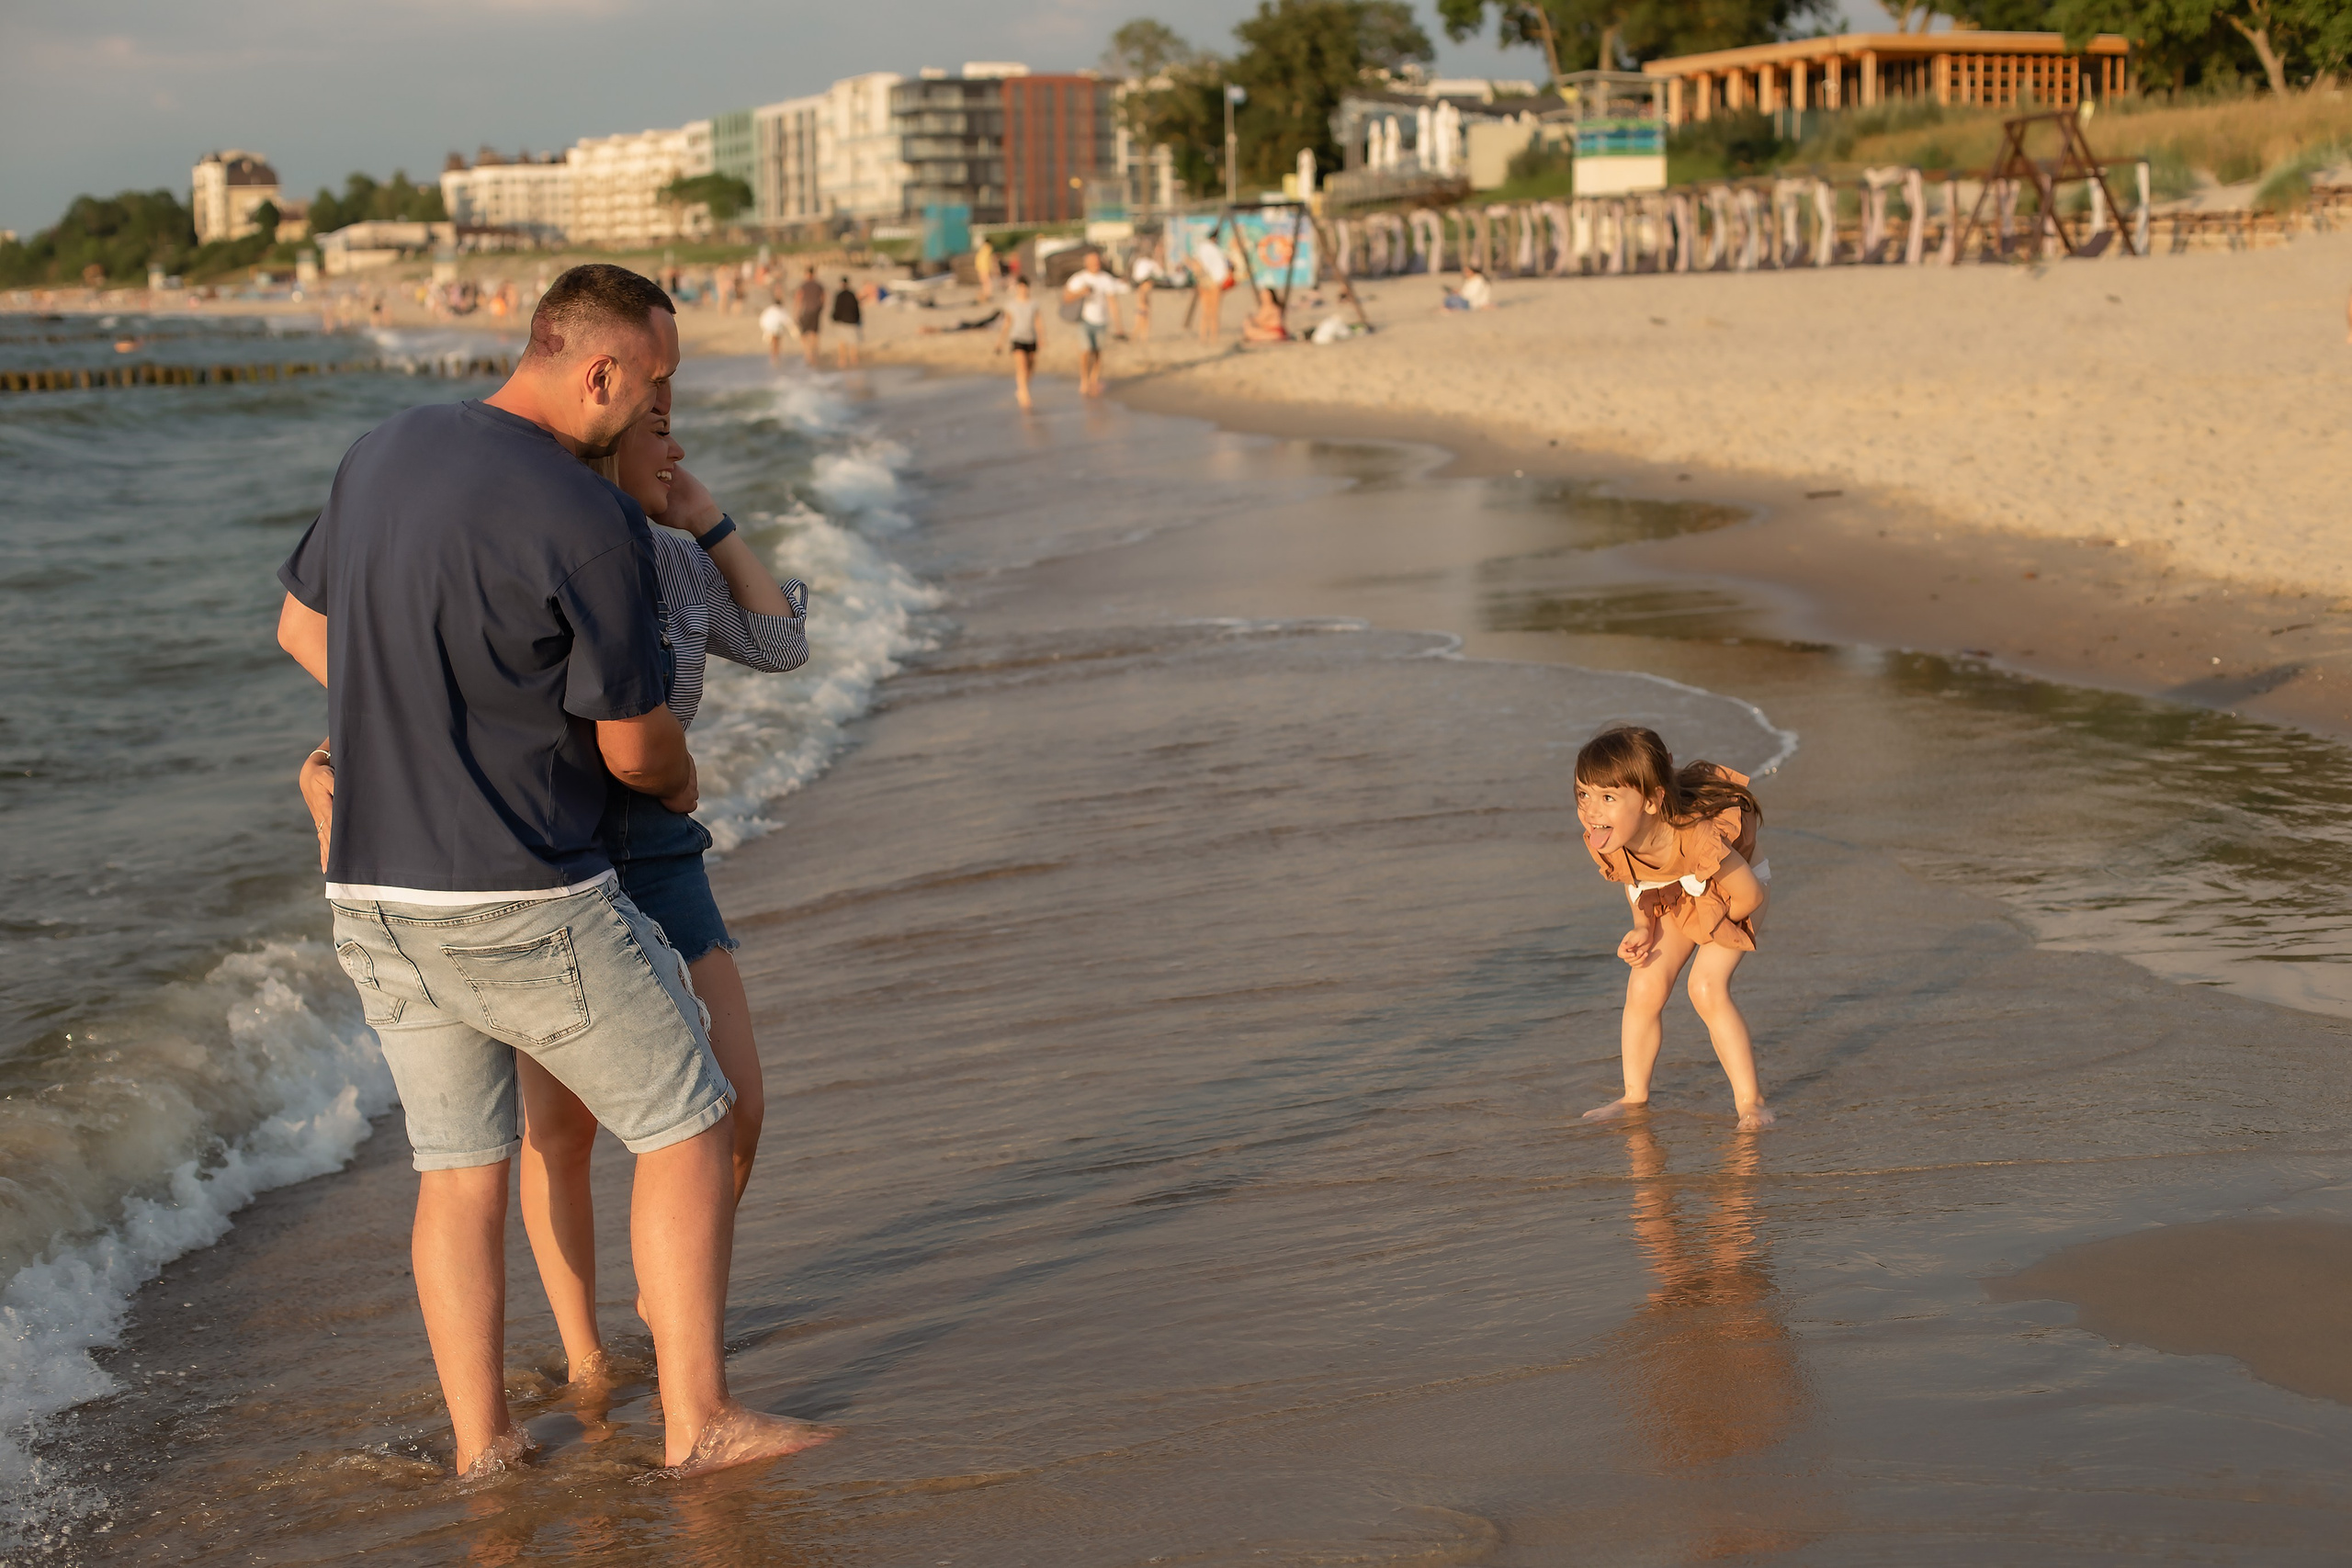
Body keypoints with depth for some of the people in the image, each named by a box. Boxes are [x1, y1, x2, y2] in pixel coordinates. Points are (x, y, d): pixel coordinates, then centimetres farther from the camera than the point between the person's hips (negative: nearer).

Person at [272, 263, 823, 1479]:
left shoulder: (381, 454, 6)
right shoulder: (589, 522, -17)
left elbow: (301, 626, 20)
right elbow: (636, 745, -10)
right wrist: (680, 781, 14)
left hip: (373, 891, 7)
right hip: (521, 902, -7)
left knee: (458, 1169, 16)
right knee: (687, 1123, 7)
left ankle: (481, 1444, 19)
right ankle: (697, 1419, 8)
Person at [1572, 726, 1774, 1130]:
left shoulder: (1696, 835, -45)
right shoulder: (1606, 843, -26)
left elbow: (1750, 896, -30)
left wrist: (1709, 928, -12)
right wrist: (1642, 928, -17)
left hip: (1731, 893, -5)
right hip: (1674, 898, 5)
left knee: (1706, 987, -21)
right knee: (1644, 986, -6)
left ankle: (1750, 1101, -8)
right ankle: (1635, 1097, 12)